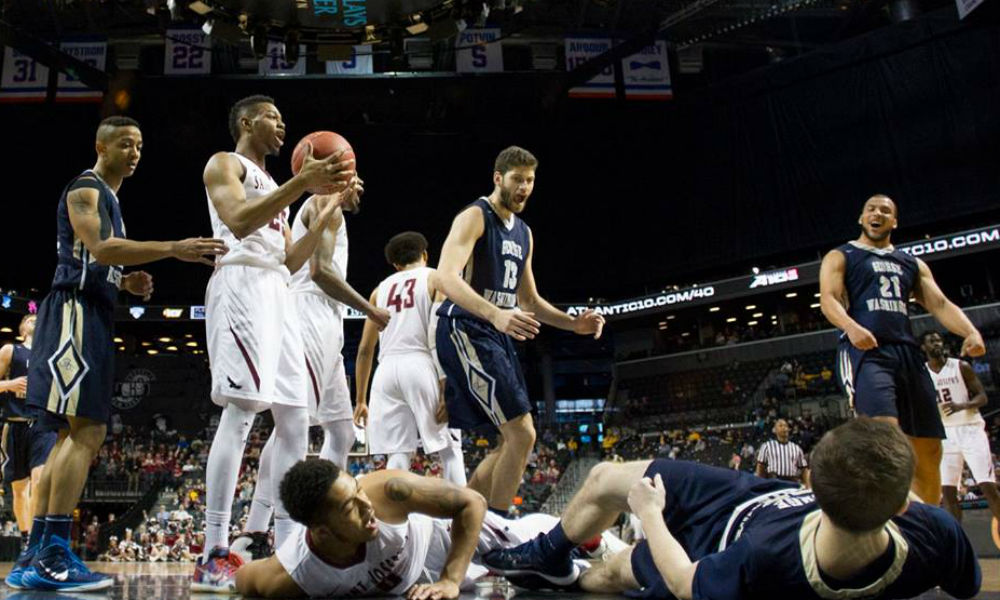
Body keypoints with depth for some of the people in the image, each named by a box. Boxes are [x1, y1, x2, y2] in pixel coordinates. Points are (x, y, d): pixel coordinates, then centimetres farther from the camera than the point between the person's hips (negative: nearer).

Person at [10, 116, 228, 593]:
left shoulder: (108, 197, 26)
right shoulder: (85, 189, -4)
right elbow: (100, 248, -22)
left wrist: (126, 282, 11)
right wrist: (173, 248, -28)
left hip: (91, 318, 10)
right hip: (76, 313, -10)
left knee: (73, 436, 8)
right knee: (86, 432, -16)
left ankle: (32, 560, 12)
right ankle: (54, 557, -14)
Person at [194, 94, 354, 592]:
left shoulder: (272, 187, 30)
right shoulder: (225, 164, 5)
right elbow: (239, 221, -16)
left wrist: (329, 208, 19)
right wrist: (303, 182, -20)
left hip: (278, 294, 9)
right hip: (241, 285, -9)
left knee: (294, 418, 3)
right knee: (241, 410, -19)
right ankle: (214, 556, -17)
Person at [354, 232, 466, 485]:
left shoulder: (381, 288, 21)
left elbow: (364, 350, 19)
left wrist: (360, 400, 23)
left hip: (387, 370, 4)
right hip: (420, 365, -4)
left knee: (397, 454, 6)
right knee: (450, 449, 5)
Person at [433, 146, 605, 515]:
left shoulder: (524, 233, 18)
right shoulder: (474, 217, -8)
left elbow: (528, 300, 24)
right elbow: (445, 277, -25)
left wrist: (574, 324, 10)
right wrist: (495, 314, -39)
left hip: (499, 337, 9)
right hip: (467, 331, -9)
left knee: (513, 442, 10)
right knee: (522, 434, -14)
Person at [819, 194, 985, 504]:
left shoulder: (912, 263, 26)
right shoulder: (840, 257, 11)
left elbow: (940, 304, 16)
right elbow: (828, 299, -4)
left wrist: (971, 332, -5)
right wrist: (851, 327, -26)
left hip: (907, 352, 6)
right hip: (865, 351, -6)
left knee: (929, 450, 4)